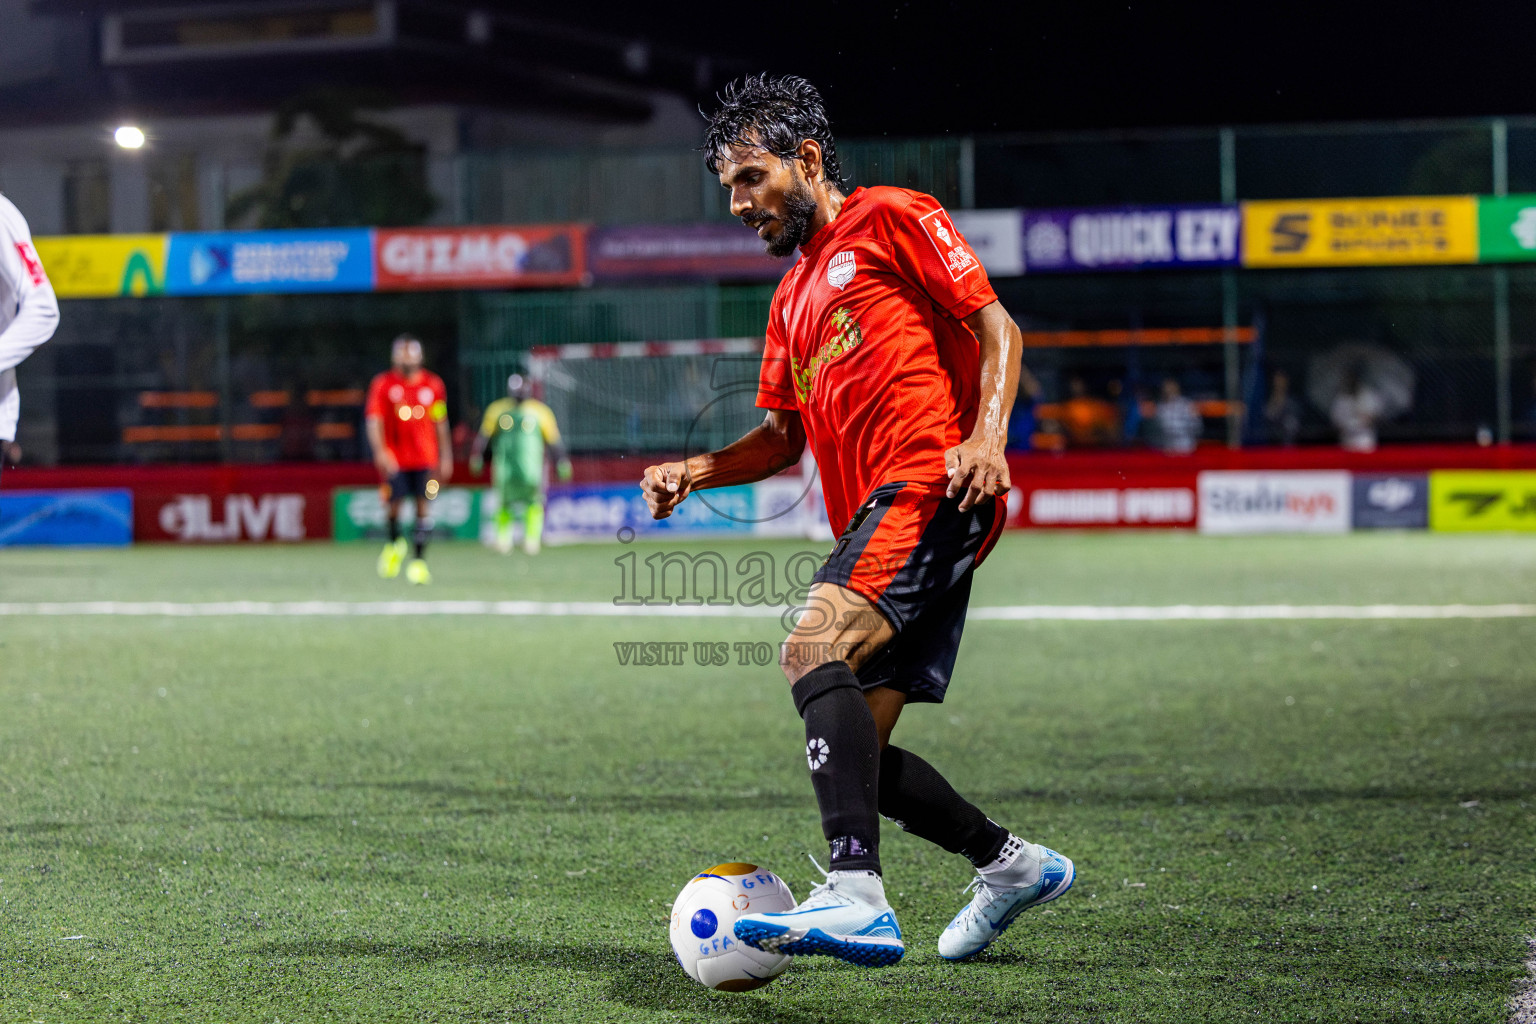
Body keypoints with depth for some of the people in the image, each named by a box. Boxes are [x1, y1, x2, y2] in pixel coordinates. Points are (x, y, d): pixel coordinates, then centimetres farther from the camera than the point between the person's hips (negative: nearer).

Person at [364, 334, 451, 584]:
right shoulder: (383, 384, 1)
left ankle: (418, 560, 0)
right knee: (393, 505, -5)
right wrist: (380, 451, -21)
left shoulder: (433, 384, 7)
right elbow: (374, 420, -6)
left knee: (423, 506, -6)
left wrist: (445, 457, 11)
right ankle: (394, 543, 26)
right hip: (393, 458, -1)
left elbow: (440, 423, 13)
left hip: (425, 458, 1)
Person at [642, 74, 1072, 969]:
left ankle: (857, 898, -42)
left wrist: (987, 436, -18)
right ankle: (1013, 864, 22)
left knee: (816, 646, -30)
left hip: (931, 488, -9)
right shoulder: (794, 297, 28)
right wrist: (692, 473, 10)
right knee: (855, 752, 4)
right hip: (878, 517, 9)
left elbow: (997, 330, -2)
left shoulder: (892, 218, 4)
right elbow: (785, 436, 27)